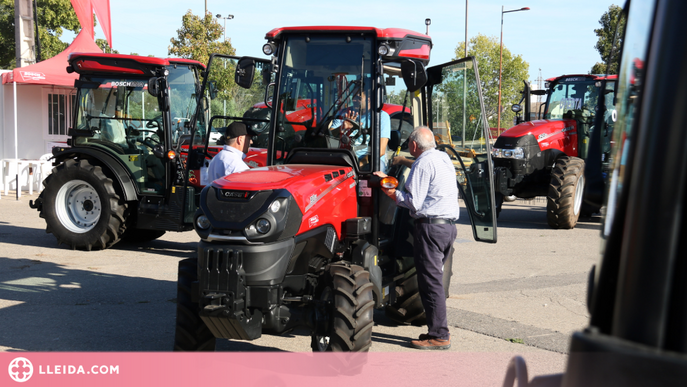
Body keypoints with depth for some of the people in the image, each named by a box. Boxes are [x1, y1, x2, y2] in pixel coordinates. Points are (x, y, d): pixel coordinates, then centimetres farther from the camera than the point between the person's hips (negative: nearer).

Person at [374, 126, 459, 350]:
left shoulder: (423, 164, -11)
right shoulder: (444, 159, 17)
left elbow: (414, 203, -15)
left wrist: (393, 194, -1)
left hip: (430, 226, -9)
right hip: (449, 225, 9)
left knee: (430, 281, -4)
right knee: (435, 279, 14)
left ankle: (439, 336, -1)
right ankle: (438, 330, 17)